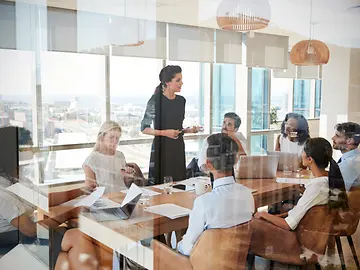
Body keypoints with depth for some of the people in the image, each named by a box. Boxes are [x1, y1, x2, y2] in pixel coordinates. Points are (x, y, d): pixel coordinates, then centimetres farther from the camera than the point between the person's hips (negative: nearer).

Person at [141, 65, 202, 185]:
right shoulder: (156, 100, -9)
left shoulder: (181, 100, 9)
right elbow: (144, 128, -7)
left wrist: (190, 130, 2)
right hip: (162, 148, -5)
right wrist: (164, 132, -17)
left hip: (178, 148, 6)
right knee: (161, 185, -4)